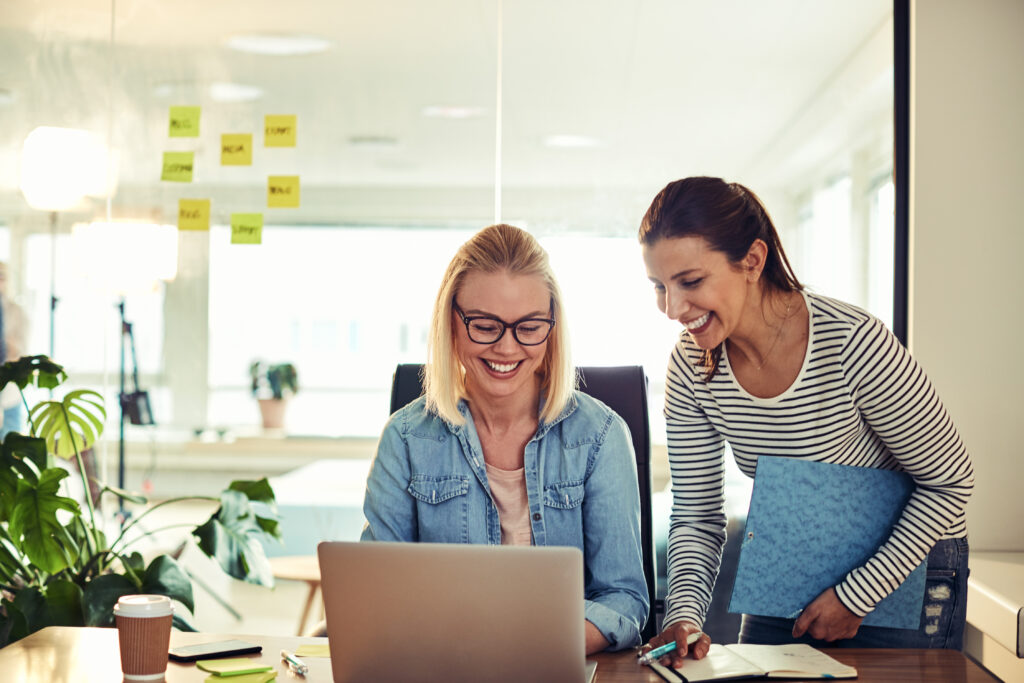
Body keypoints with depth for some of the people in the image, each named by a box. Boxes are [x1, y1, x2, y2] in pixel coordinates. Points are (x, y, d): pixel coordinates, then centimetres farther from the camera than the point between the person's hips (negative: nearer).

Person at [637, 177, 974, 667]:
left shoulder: (852, 342, -29)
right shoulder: (692, 366, -13)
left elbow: (950, 481, -18)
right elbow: (696, 517, -6)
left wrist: (857, 595, -18)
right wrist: (684, 614, -25)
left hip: (904, 577, -4)